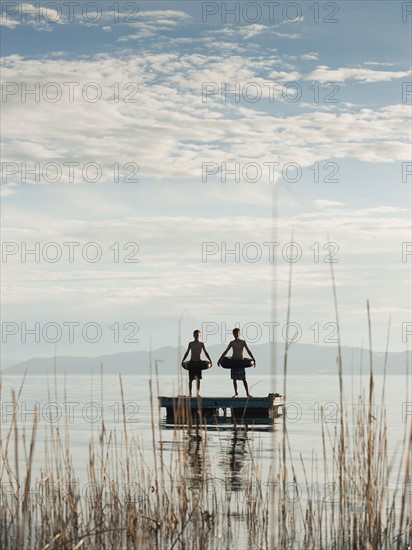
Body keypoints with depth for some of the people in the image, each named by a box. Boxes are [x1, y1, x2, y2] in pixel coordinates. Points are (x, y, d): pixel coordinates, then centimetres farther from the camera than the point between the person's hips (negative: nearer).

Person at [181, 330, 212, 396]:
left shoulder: (201, 344, 5)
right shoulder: (191, 344, 4)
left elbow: (205, 353, 7)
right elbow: (187, 353, 7)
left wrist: (210, 360, -1)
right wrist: (183, 361, 0)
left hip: (198, 362, 1)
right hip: (192, 362, -1)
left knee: (198, 378, 0)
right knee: (190, 379, 1)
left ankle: (197, 392, 5)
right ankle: (190, 393, 5)